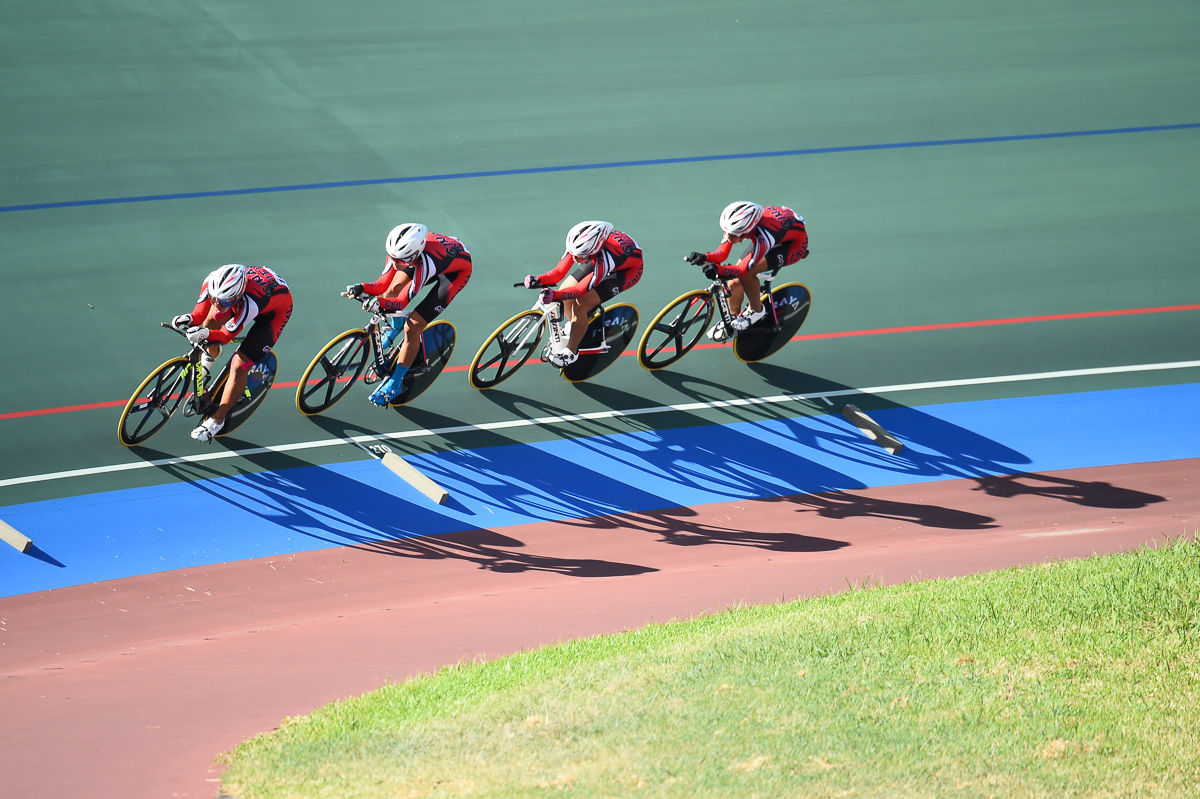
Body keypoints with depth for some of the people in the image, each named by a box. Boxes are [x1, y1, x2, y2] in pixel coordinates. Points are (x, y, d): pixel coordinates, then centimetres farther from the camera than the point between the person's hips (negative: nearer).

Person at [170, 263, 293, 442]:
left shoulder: (249, 303, -45)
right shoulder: (213, 282, -30)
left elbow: (226, 336, -33)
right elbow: (200, 313, -15)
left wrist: (206, 334, -52)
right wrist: (189, 319, -37)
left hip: (276, 311, -6)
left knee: (239, 367, -13)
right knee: (212, 318, -14)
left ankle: (217, 420, 5)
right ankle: (211, 353, 23)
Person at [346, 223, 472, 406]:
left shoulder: (424, 262, -44)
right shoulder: (398, 249, -27)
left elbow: (402, 302, -34)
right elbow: (384, 284, -17)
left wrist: (379, 302, -52)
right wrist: (363, 288, -36)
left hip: (456, 272, -6)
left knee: (412, 328, -12)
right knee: (394, 289, -10)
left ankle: (395, 384, 6)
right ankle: (395, 327, 27)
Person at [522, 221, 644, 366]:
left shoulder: (605, 259, -44)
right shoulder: (577, 245, -28)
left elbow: (580, 291, -38)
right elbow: (559, 272, -22)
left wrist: (555, 295, -53)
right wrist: (539, 280, -40)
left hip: (628, 270, -6)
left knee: (580, 305, -19)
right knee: (565, 294, -1)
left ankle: (571, 351, 0)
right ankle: (574, 326, 31)